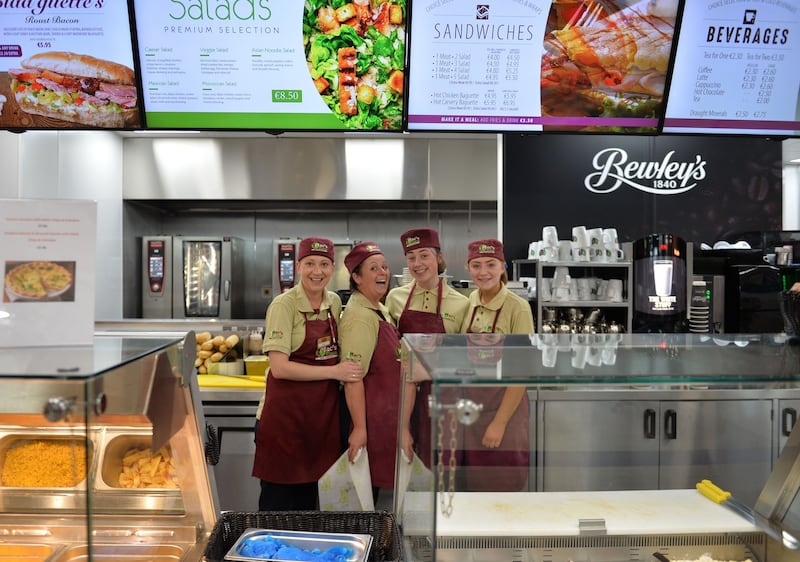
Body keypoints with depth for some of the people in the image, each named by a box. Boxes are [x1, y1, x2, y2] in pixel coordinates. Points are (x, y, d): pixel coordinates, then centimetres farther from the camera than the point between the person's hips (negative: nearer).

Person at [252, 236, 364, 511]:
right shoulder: (284, 305, -12)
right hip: (287, 410, -5)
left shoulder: (334, 302, 6)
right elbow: (279, 367, -18)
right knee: (279, 497, 4)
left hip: (323, 411, 6)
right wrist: (334, 371, -18)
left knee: (309, 494, 15)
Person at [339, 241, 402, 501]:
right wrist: (359, 428, -25)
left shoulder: (381, 311, 11)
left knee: (374, 485, 18)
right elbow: (353, 377, -23)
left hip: (385, 416, 10)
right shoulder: (359, 317, -19)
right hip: (370, 417, -9)